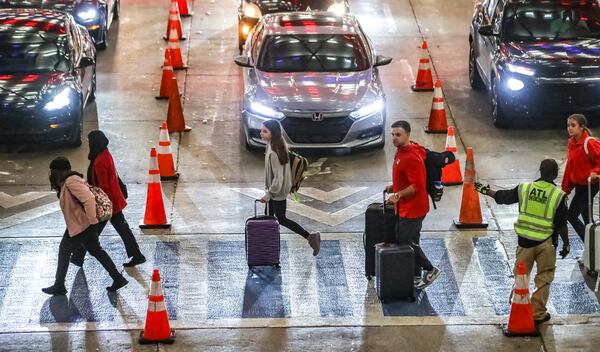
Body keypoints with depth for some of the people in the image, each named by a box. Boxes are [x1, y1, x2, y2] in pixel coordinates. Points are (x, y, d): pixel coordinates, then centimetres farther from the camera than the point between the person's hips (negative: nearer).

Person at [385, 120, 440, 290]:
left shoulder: (411, 157, -24)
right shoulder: (401, 152, 9)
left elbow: (418, 185, -27)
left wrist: (398, 195, -27)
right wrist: (394, 186, 9)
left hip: (413, 209, -10)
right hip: (406, 208, 10)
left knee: (406, 242, -4)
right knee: (410, 242, 15)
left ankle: (430, 270, 10)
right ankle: (416, 276, 24)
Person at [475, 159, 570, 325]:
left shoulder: (524, 188, -4)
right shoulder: (558, 195, -11)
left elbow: (502, 197, 10)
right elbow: (562, 225, -7)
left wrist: (486, 191, 27)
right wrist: (566, 244, 6)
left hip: (524, 241, 3)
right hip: (546, 243, -3)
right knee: (543, 279, 10)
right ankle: (538, 314, 12)